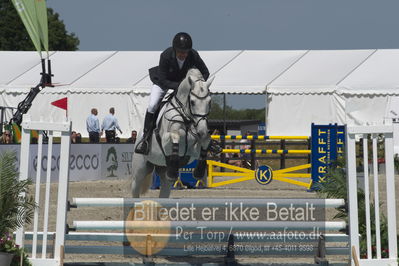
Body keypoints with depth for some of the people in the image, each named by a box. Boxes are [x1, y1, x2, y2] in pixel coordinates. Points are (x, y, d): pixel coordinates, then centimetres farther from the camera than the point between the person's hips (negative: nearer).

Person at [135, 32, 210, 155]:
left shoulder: (194, 56, -28)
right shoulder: (166, 56, -34)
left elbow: (205, 73, -12)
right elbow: (162, 81, -30)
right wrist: (179, 86, -44)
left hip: (184, 81, 3)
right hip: (164, 81, -3)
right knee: (152, 106, -20)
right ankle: (145, 137, -6)